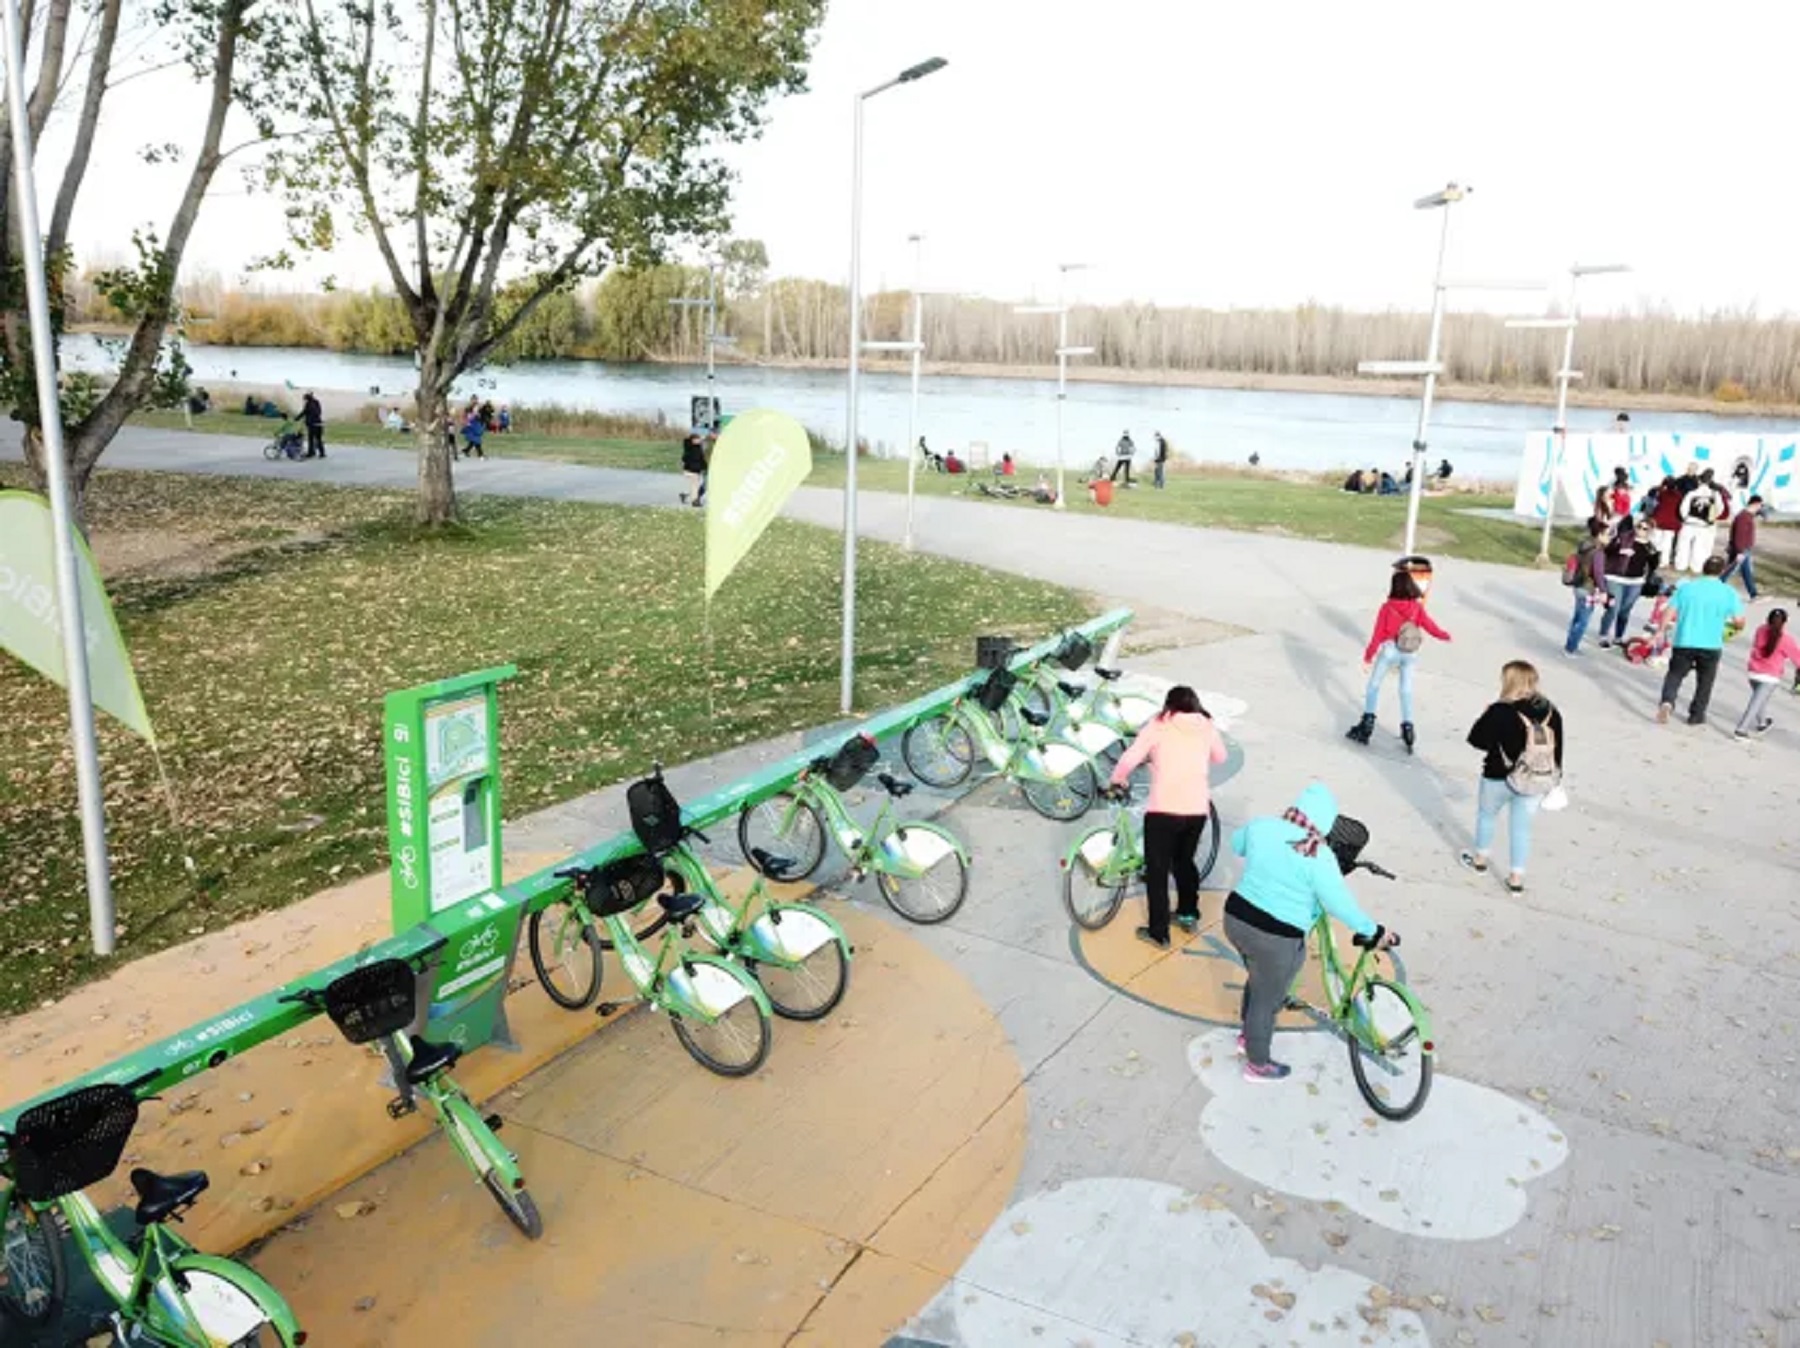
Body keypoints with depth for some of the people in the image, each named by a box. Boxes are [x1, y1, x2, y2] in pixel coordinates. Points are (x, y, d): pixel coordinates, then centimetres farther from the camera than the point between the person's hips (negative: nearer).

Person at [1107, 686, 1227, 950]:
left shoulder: (1158, 725, -2)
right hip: (1197, 810, 4)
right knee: (1185, 860, 28)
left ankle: (1158, 933, 12)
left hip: (1163, 810, -4)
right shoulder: (1206, 727, 8)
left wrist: (1116, 780, 10)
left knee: (1157, 871, 8)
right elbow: (1220, 757, 25)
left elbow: (1129, 759, -9)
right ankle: (1188, 913, 40)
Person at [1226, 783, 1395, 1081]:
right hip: (1274, 939, -6)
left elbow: (1237, 844, 18)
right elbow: (1340, 905, -18)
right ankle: (1257, 1065, 35)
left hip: (1236, 919, 6)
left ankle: (1248, 1035, 52)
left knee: (1258, 980, 32)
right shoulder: (1318, 856, -20)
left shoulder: (1260, 827, -3)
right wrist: (1374, 932, -5)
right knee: (1267, 999, 15)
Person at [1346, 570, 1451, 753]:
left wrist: (1368, 656, -2)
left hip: (1390, 650, -3)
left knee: (1374, 685, 12)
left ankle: (1368, 723, 8)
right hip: (1410, 652, 3)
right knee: (1406, 690, 15)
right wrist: (1445, 636, 23)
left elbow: (1377, 635, -10)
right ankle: (1407, 727, 14)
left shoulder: (1387, 608, -12)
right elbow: (1430, 626, 2)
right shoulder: (1417, 607, -6)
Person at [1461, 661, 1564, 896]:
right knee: (1521, 828, 15)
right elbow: (1557, 749, 4)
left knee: (1486, 815, 23)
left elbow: (1476, 740, -15)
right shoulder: (1551, 711, -4)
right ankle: (1516, 877, 22)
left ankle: (1479, 858, 41)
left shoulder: (1500, 711, -21)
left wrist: (1487, 717, 1)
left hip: (1499, 778, -4)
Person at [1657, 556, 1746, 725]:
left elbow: (1670, 612, -3)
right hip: (1711, 646, 0)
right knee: (1705, 681, 16)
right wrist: (1729, 626, 16)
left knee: (1675, 674, 10)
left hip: (1684, 642, 0)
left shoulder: (1686, 587, 0)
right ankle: (1696, 715, 23)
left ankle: (1667, 702, -16)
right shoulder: (1728, 593, -2)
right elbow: (1739, 621, -5)